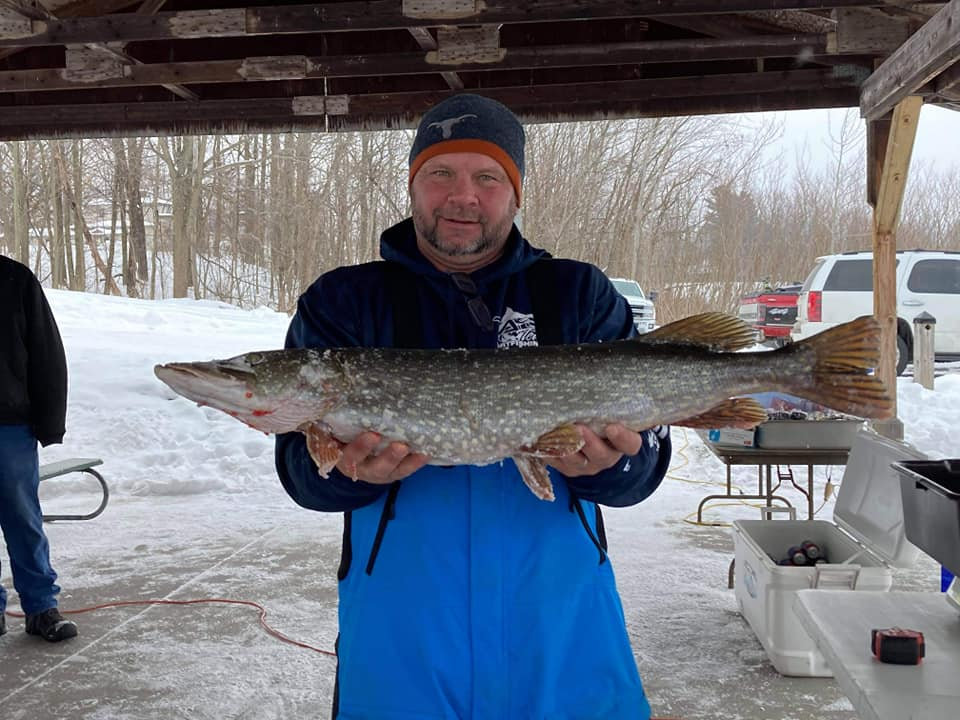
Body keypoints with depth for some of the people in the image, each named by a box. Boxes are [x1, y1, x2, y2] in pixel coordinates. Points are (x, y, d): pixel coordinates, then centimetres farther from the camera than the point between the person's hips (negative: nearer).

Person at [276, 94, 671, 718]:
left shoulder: (581, 295, 3)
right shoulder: (343, 302, 2)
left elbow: (644, 454, -4)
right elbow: (300, 466, -5)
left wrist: (607, 464, -26)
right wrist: (349, 468, -26)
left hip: (564, 630, 1)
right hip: (400, 635, 0)